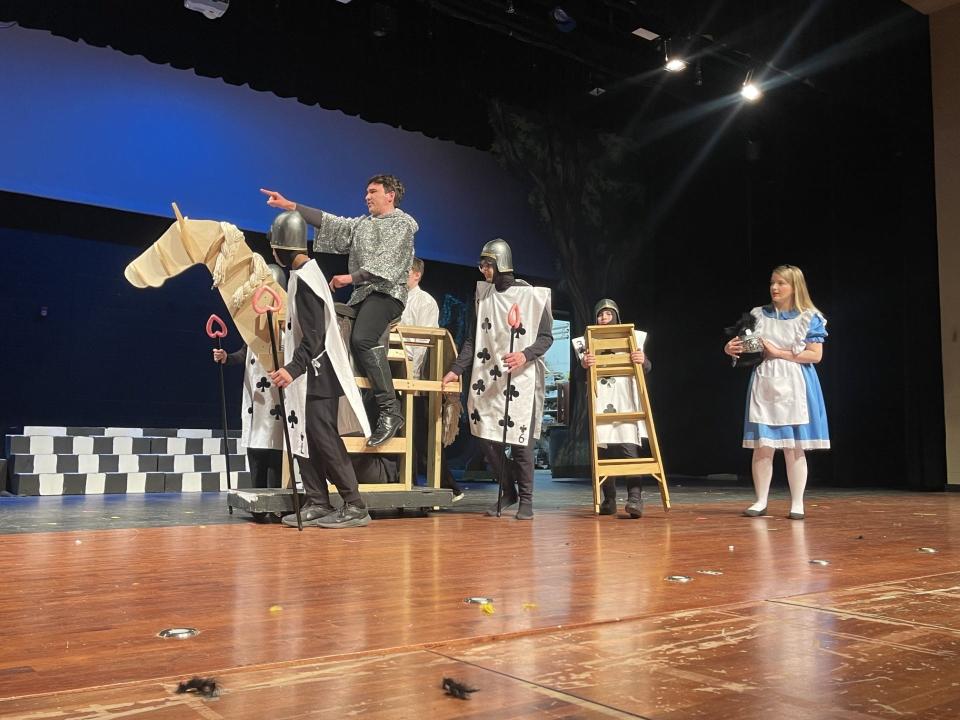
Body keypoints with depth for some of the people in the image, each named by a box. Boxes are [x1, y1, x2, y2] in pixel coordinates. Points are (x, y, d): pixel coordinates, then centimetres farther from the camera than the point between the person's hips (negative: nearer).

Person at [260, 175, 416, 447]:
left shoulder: (403, 223, 1)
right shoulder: (362, 224, 23)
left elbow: (387, 264, -11)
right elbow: (330, 222, 14)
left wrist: (350, 278, -14)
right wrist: (289, 205, 7)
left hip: (387, 291, -9)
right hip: (363, 294, 9)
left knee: (361, 339, -30)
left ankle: (390, 410, -31)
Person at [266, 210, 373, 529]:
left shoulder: (304, 279, -16)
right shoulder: (304, 272, 13)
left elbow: (314, 335, -21)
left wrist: (293, 369, -27)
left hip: (319, 371, -10)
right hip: (311, 372, 10)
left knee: (323, 436, -9)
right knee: (305, 436, 9)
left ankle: (354, 507, -5)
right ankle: (317, 504, 13)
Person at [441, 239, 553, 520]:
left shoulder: (532, 296, -2)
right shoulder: (483, 294, 11)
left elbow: (546, 337, 0)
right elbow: (473, 339, 15)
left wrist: (526, 355, -18)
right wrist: (456, 370, 8)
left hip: (522, 380, -4)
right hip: (487, 380, 4)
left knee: (520, 440, -5)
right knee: (486, 436, 1)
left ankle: (525, 498, 10)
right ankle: (508, 490, 20)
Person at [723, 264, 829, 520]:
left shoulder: (809, 318, -1)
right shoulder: (758, 315, 8)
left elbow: (815, 355, -7)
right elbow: (747, 348, 13)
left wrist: (779, 353, -11)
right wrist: (731, 349, -8)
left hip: (794, 387, -2)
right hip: (764, 384, 3)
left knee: (794, 447, 1)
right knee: (762, 446, 0)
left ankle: (797, 503, 10)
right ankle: (761, 501, 9)